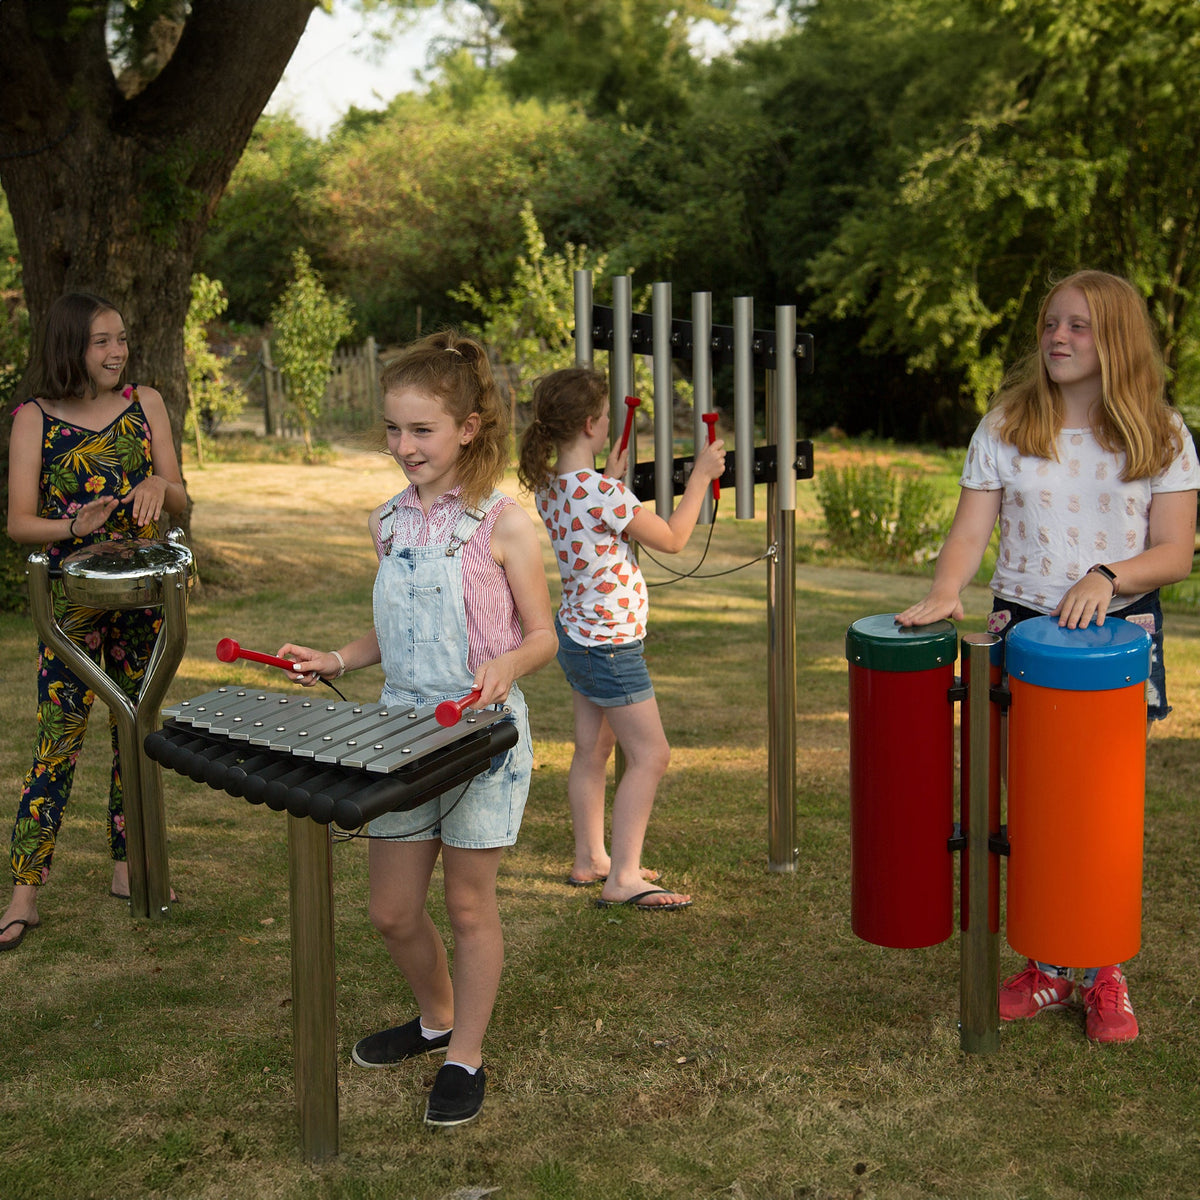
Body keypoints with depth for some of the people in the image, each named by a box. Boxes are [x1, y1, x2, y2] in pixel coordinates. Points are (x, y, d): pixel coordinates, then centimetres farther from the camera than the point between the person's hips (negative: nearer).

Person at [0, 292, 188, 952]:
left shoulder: (145, 404, 4)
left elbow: (180, 500, 6)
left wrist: (159, 484, -17)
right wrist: (76, 525, -25)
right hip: (71, 597, -3)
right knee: (59, 736, -8)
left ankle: (127, 868, 24)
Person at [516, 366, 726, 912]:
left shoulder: (549, 487, 1)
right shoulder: (601, 493, -26)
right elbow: (671, 540, -15)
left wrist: (612, 474, 24)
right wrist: (701, 477, -6)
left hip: (576, 635, 9)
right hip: (610, 645, -9)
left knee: (592, 749, 17)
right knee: (650, 755, -1)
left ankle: (590, 858, 27)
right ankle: (623, 877, 1)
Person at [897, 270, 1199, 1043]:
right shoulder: (1007, 427, 3)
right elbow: (973, 529, -3)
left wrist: (1106, 577, -21)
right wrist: (945, 592, -22)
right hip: (1024, 627, 1)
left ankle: (1105, 975, 16)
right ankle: (1048, 968, 19)